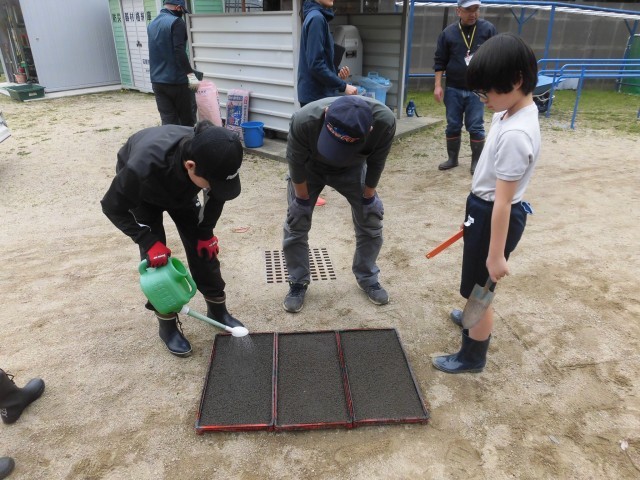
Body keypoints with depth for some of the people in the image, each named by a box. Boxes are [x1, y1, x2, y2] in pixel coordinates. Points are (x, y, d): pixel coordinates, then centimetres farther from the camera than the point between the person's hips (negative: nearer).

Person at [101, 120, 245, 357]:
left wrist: (207, 231, -12)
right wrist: (149, 242, -30)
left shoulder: (210, 156, -36)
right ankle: (168, 323, 9)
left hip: (182, 189, 3)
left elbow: (217, 193, -11)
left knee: (203, 246, -1)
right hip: (141, 191, -3)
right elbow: (112, 208, -26)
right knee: (155, 256, -9)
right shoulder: (143, 168, -46)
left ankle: (217, 308, 17)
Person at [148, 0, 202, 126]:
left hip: (157, 82, 7)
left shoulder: (151, 24, 17)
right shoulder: (176, 22, -9)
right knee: (187, 120, 5)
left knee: (168, 120, 5)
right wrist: (190, 73, -20)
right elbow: (179, 51, -20)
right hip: (177, 81, -7)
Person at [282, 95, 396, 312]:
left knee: (371, 218, 2)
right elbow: (296, 162, -23)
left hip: (352, 168, 2)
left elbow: (376, 161, -18)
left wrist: (368, 194, -5)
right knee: (296, 222, -3)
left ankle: (367, 278, 23)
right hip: (309, 167, -1)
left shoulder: (385, 121, -39)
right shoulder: (304, 120, -44)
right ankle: (298, 283, 16)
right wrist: (303, 199, -11)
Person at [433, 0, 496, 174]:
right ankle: (452, 158, 22)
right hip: (453, 89, 1)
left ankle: (477, 162, 11)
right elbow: (440, 61, 3)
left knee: (475, 127, 0)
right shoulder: (448, 33, 0)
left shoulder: (488, 29, -1)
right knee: (453, 126, 8)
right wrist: (438, 85, -3)